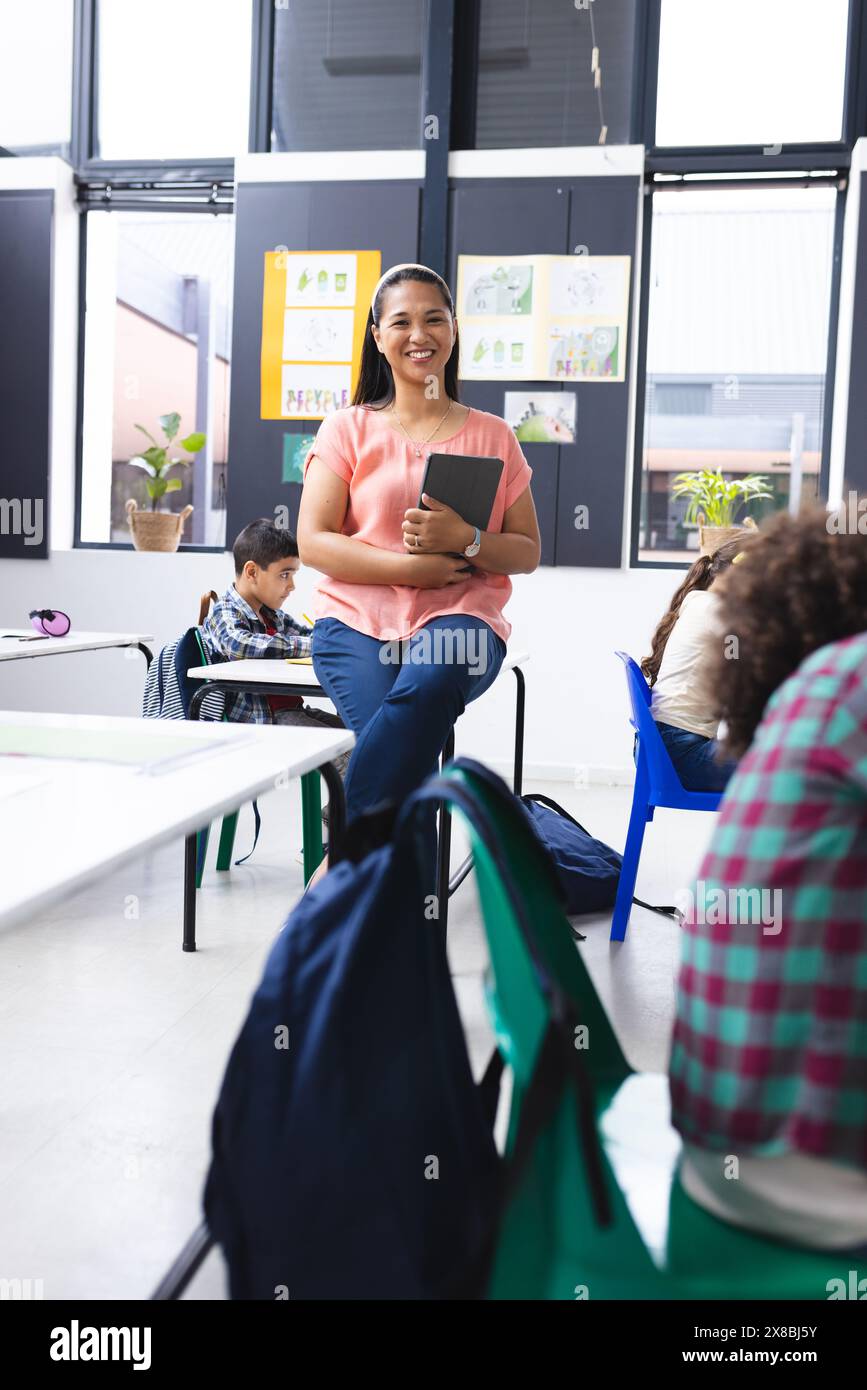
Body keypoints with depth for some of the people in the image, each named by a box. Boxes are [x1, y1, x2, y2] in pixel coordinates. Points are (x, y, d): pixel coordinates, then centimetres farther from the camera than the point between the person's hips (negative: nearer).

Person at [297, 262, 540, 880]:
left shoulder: (493, 435, 14)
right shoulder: (348, 429, 10)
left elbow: (527, 552, 12)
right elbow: (312, 542, 1)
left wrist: (464, 541, -9)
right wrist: (409, 566, -11)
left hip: (459, 617, 1)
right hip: (357, 620, 0)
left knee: (430, 679, -36)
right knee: (400, 737, -30)